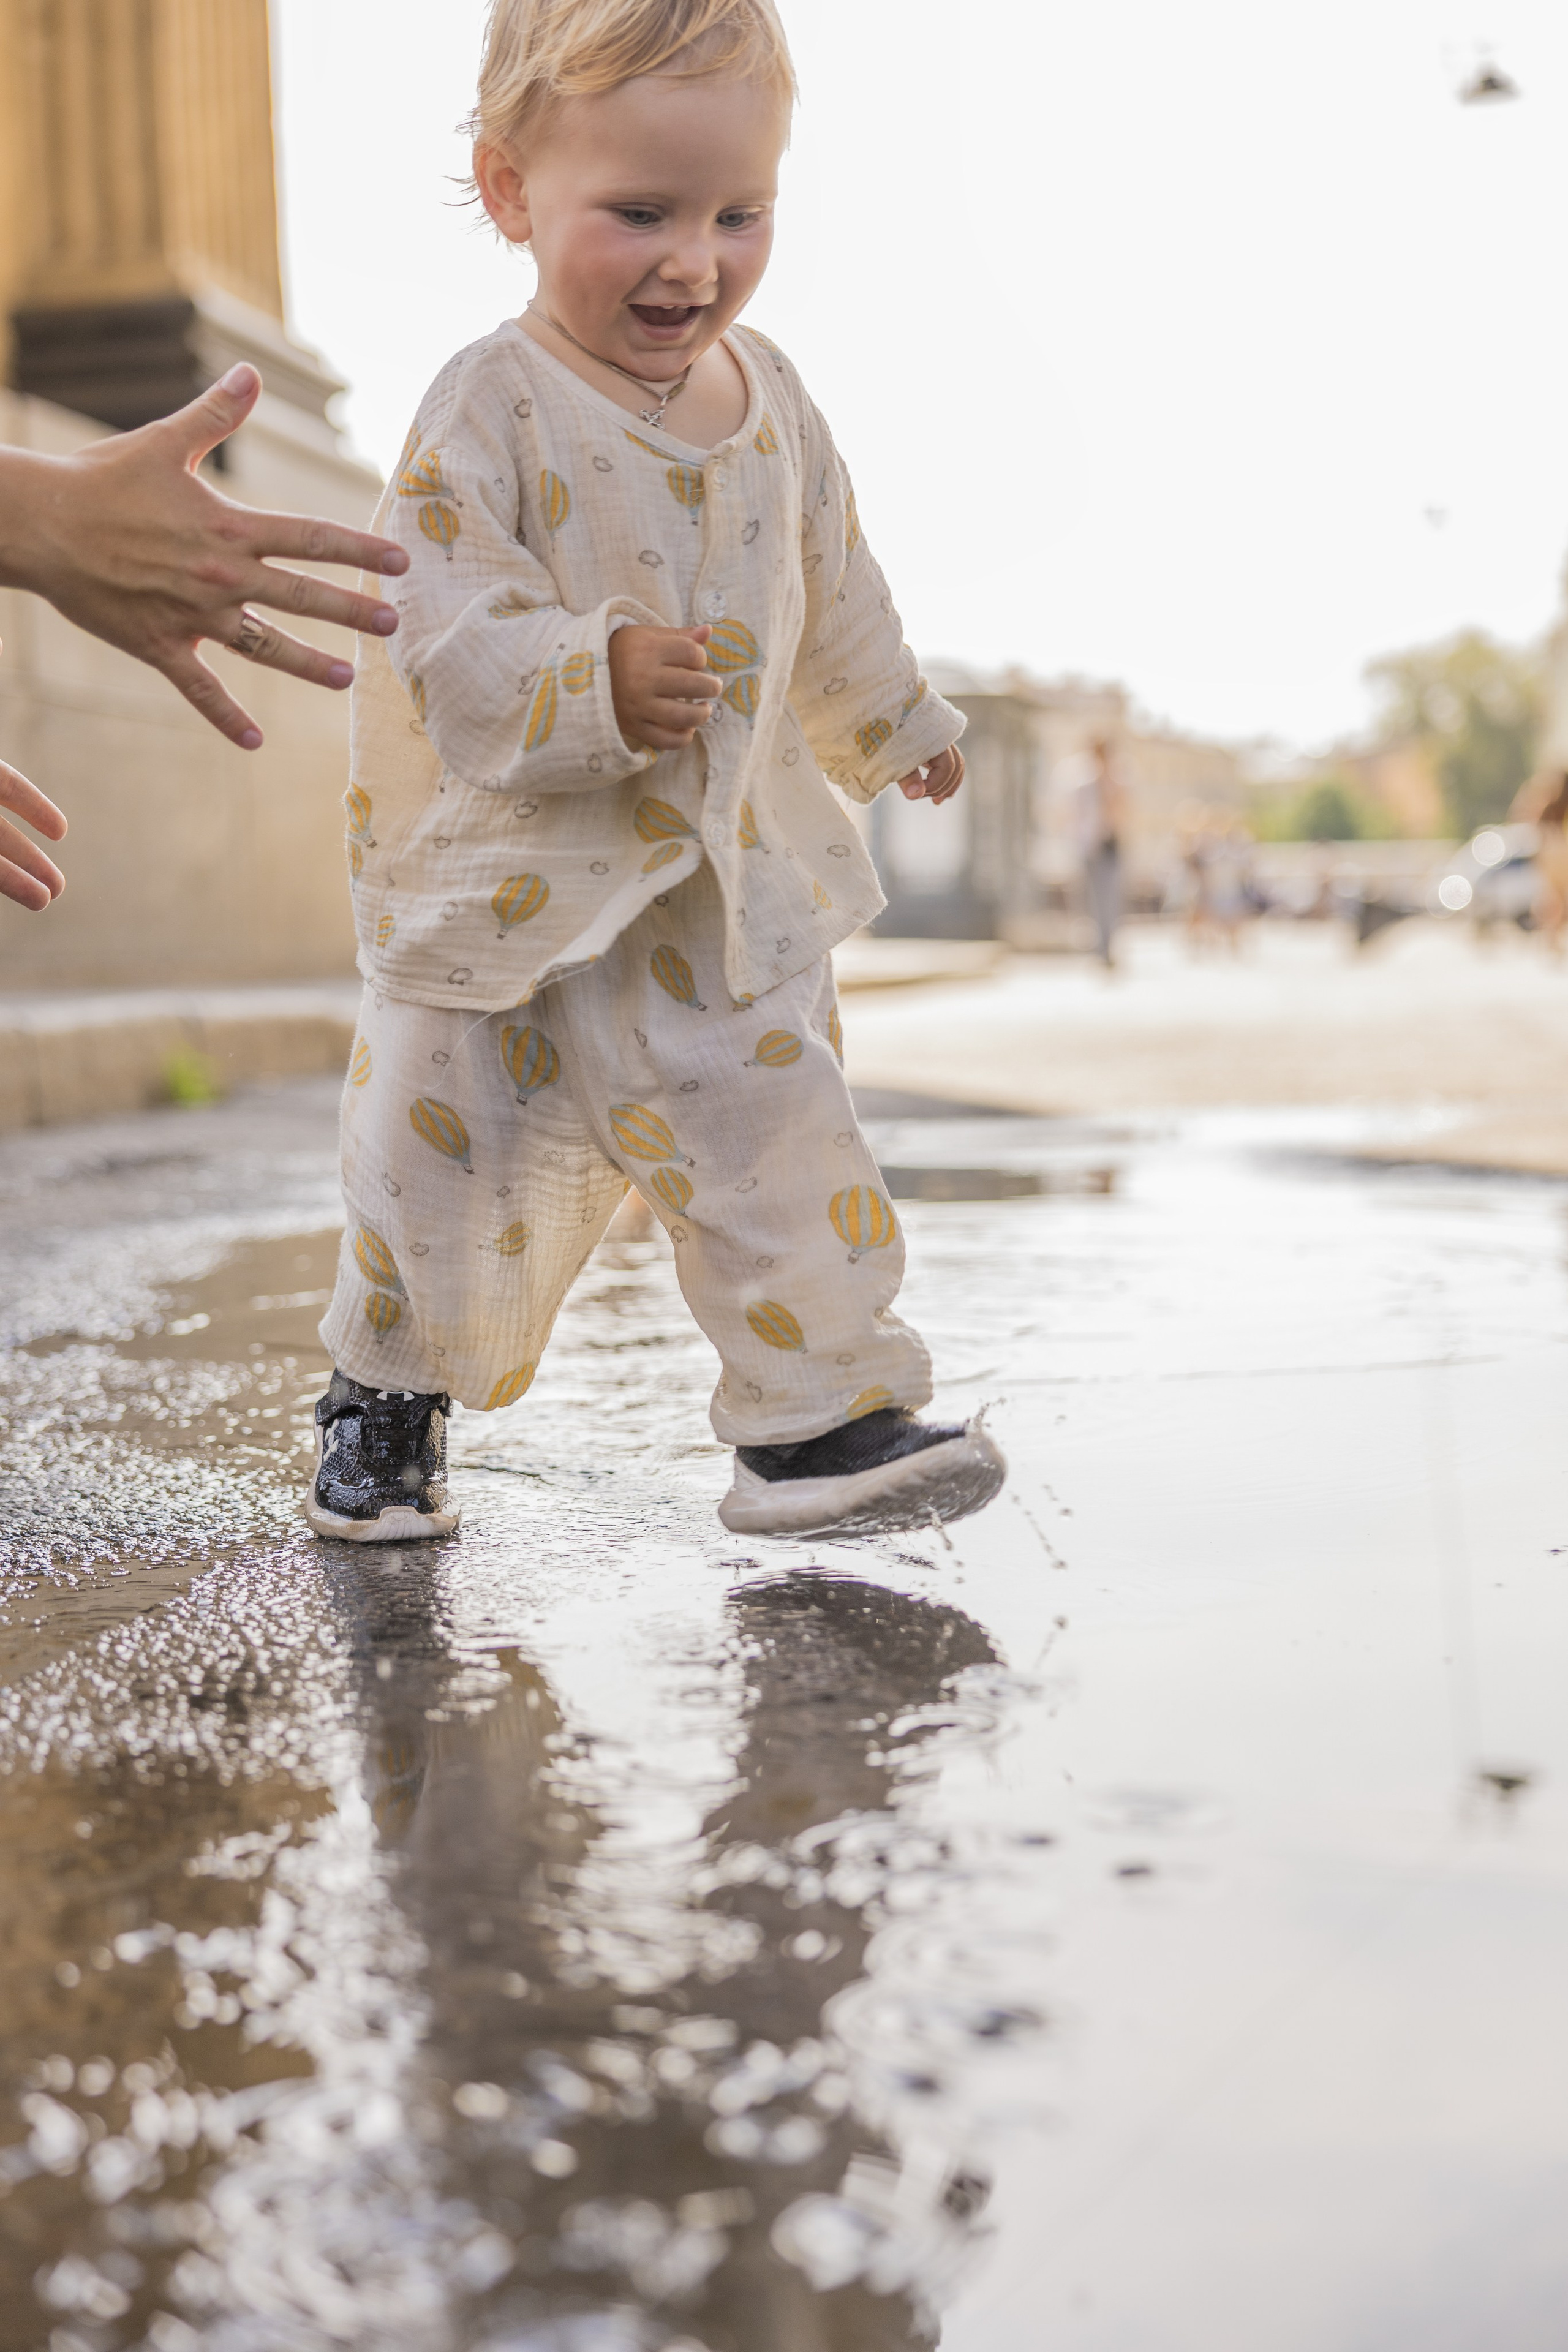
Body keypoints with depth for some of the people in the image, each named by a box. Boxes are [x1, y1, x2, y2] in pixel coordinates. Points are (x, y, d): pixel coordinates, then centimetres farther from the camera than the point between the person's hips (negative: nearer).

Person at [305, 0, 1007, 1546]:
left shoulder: (766, 395, 3)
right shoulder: (490, 413, -16)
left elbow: (830, 593, 20)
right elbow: (448, 645, -24)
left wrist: (895, 727, 33)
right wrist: (599, 682, -41)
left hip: (729, 877, 4)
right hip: (514, 882, -4)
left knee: (776, 1141, 1)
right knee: (444, 1166, 8)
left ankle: (817, 1418, 12)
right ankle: (384, 1394, 33)